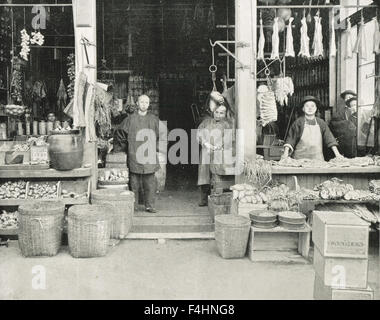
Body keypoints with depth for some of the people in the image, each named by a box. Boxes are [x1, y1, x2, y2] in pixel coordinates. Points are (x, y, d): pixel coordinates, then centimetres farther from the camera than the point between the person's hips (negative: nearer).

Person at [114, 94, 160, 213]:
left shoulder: (154, 120, 8)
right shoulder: (130, 119, 4)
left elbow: (160, 135, 19)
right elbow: (119, 133, 13)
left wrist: (157, 148, 13)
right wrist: (117, 148, 14)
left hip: (149, 156, 1)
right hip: (134, 156, -1)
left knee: (150, 182, 0)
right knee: (134, 183, 3)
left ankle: (150, 206, 8)